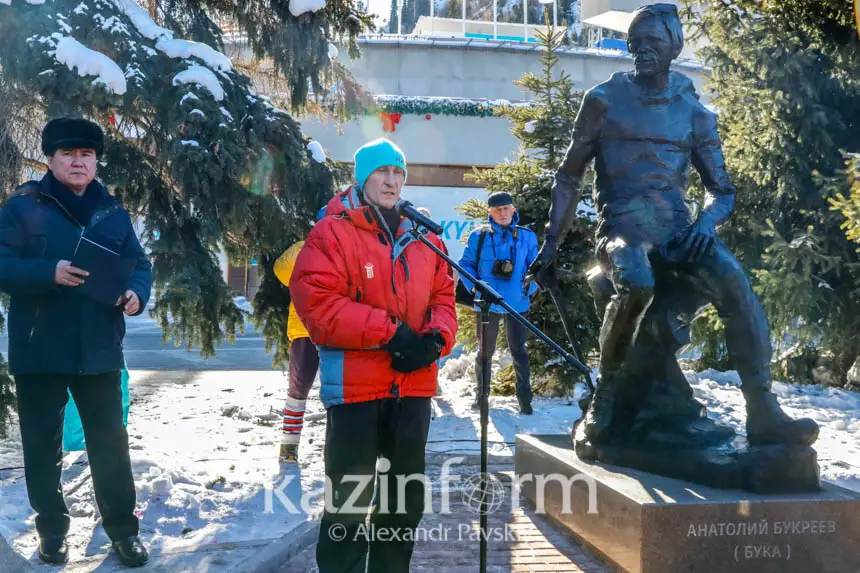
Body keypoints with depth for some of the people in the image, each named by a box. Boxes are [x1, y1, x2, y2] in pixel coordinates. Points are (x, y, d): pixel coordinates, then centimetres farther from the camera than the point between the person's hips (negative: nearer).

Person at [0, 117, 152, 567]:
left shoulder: (112, 212, 9)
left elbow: (139, 264, 10)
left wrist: (137, 293, -11)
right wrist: (50, 274, -26)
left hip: (98, 349, 2)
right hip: (39, 349, -2)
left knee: (110, 442, 7)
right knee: (43, 445, 9)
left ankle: (122, 527, 19)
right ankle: (52, 529, 24)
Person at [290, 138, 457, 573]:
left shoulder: (423, 236, 11)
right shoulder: (332, 233, -7)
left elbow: (443, 296, 11)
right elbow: (315, 302, -17)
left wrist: (436, 338, -11)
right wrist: (389, 331, -20)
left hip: (414, 383, 6)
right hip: (355, 385, -6)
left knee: (406, 493, 17)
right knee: (350, 497, 2)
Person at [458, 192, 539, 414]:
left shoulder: (527, 236, 3)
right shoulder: (479, 235, 1)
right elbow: (466, 264, 4)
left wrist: (529, 287, -8)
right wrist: (474, 286, -10)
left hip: (517, 304, 0)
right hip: (487, 303, 0)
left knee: (518, 350, 6)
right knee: (486, 350, 12)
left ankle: (524, 397, 13)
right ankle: (481, 394, 26)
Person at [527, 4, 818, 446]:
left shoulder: (694, 113, 13)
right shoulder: (604, 100, 6)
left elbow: (722, 190, 16)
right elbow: (569, 178, 10)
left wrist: (705, 223, -7)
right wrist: (551, 242, 3)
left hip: (676, 227, 3)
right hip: (623, 224, -3)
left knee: (736, 283, -27)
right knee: (636, 284, -37)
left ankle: (763, 412, -24)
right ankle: (606, 394, -15)